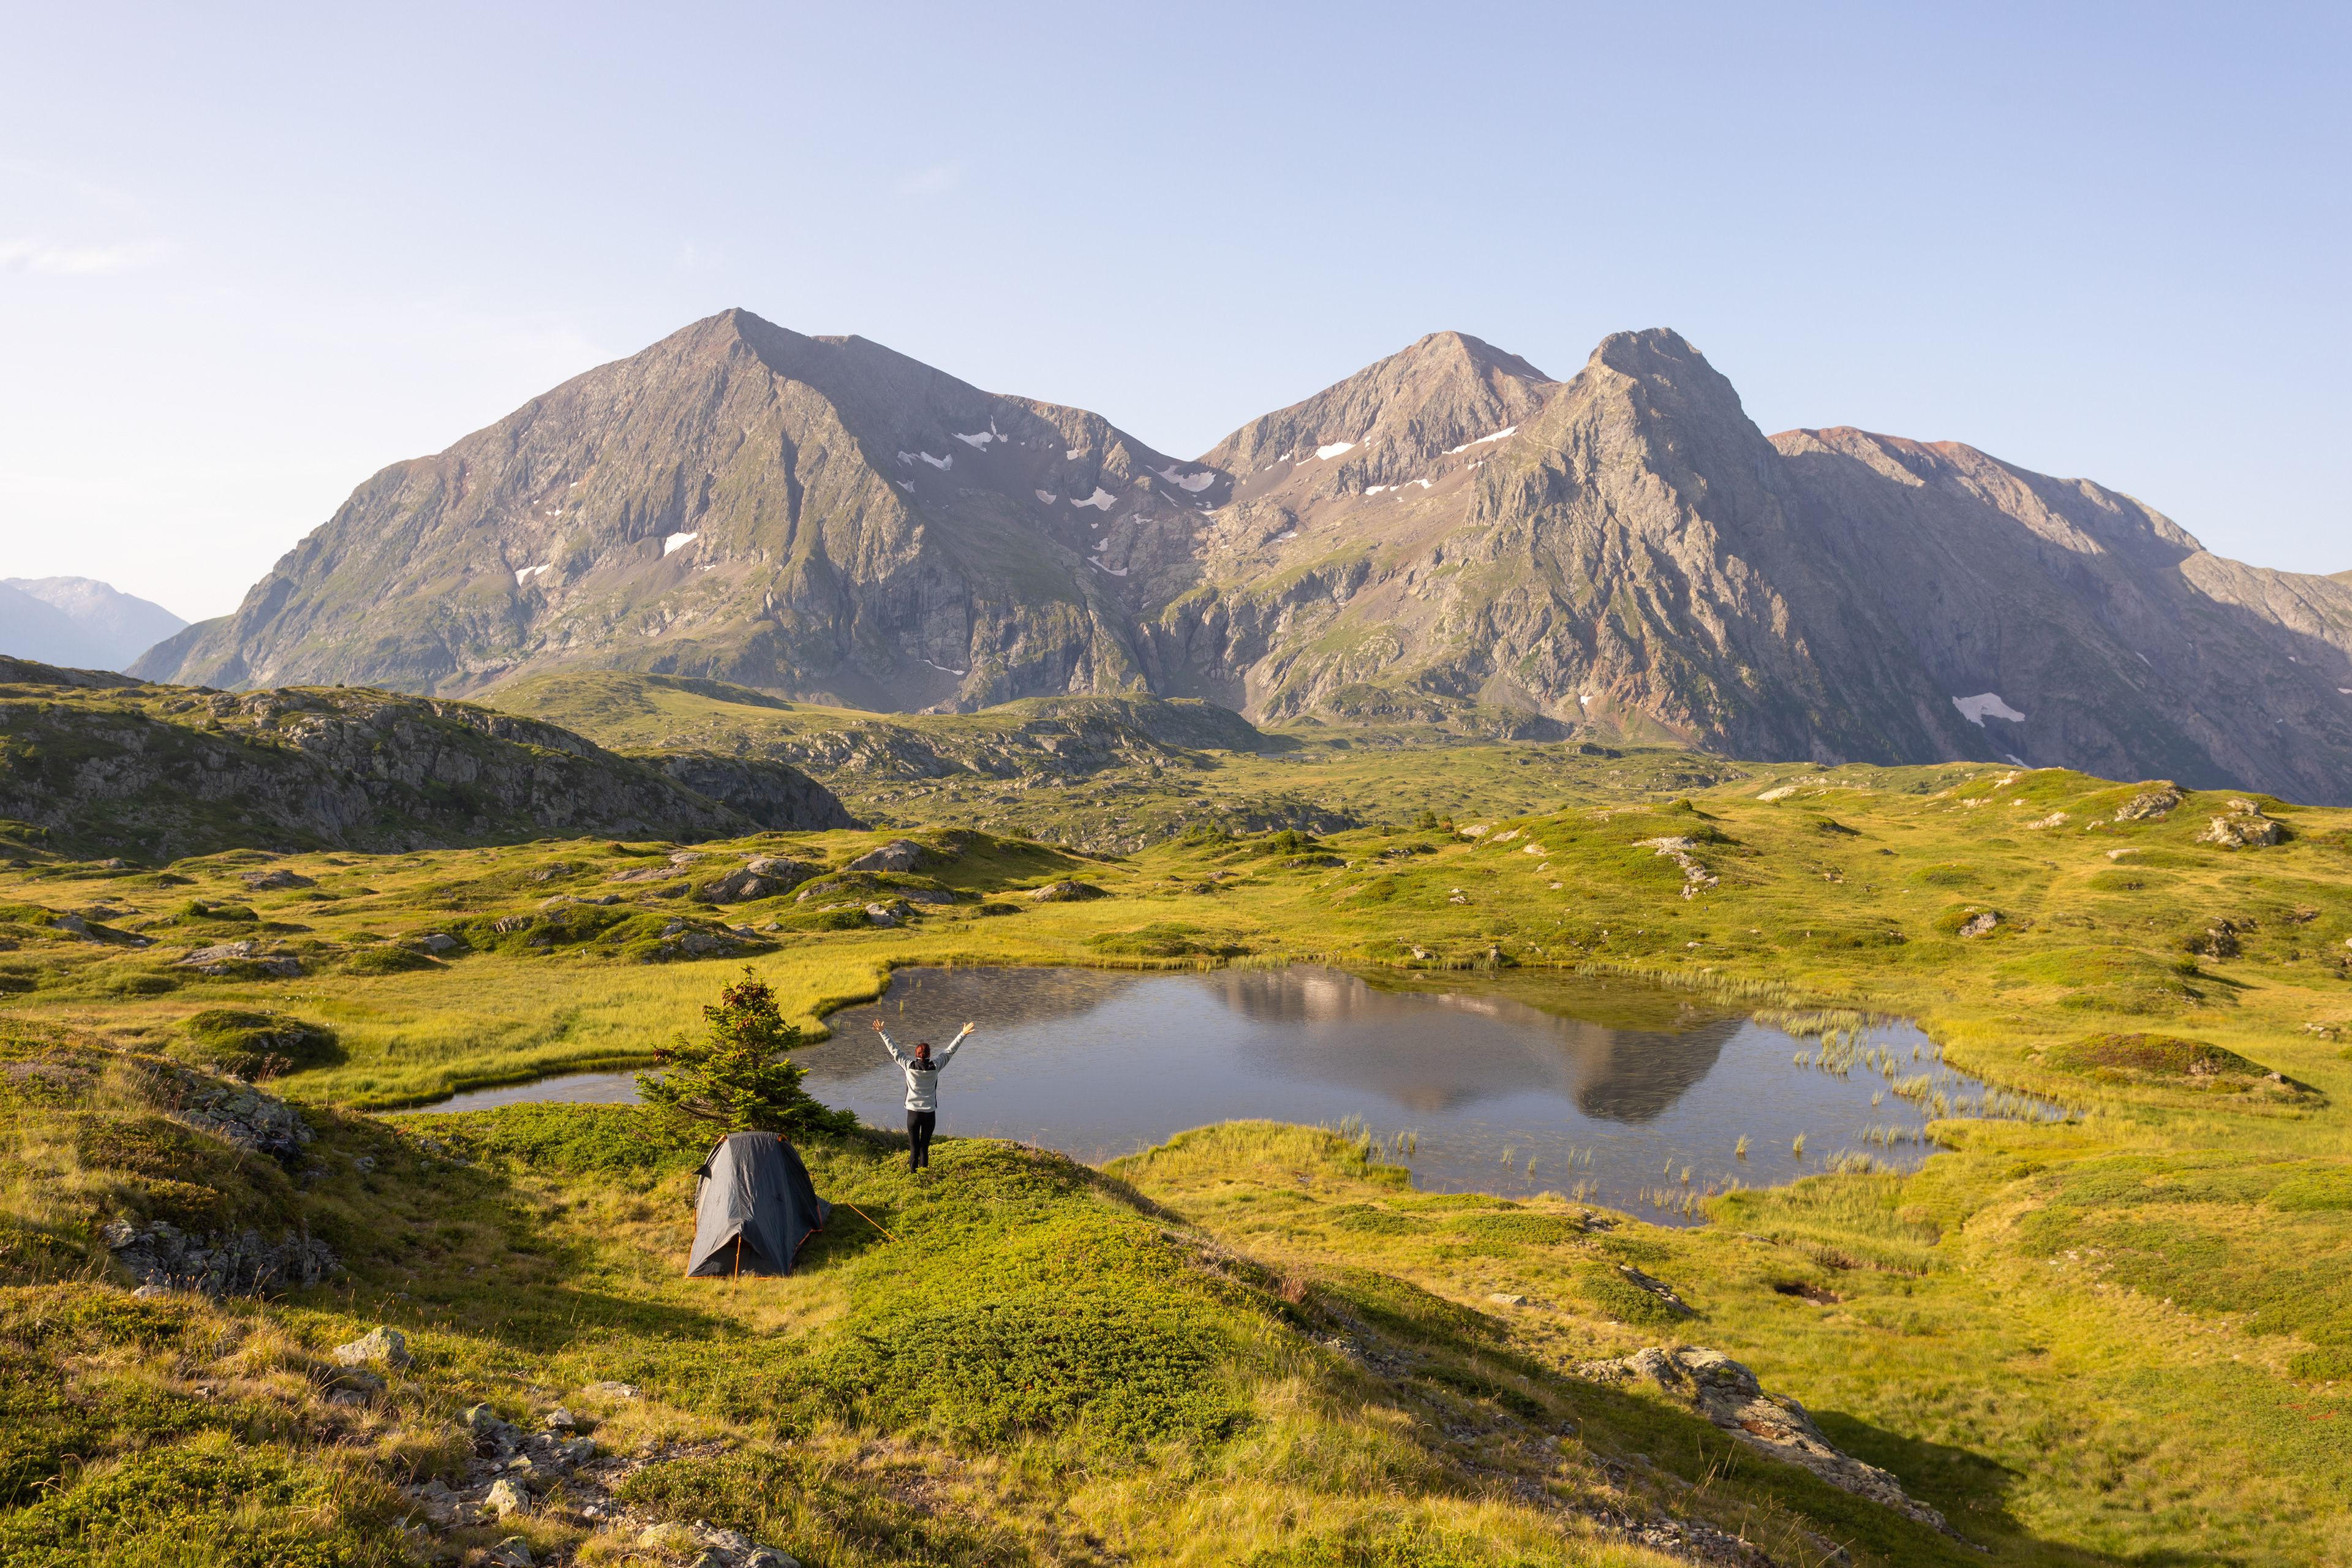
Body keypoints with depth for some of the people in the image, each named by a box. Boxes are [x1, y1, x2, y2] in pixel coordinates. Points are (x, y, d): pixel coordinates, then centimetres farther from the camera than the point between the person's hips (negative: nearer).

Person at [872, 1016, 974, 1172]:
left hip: (913, 1113, 0)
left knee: (913, 1148, 7)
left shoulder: (909, 1066, -6)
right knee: (925, 1148, 8)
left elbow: (894, 1050, 2)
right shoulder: (935, 1067, -6)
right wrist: (963, 1035, 8)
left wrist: (882, 1032, 10)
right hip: (930, 1114, 0)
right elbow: (950, 1051, 1)